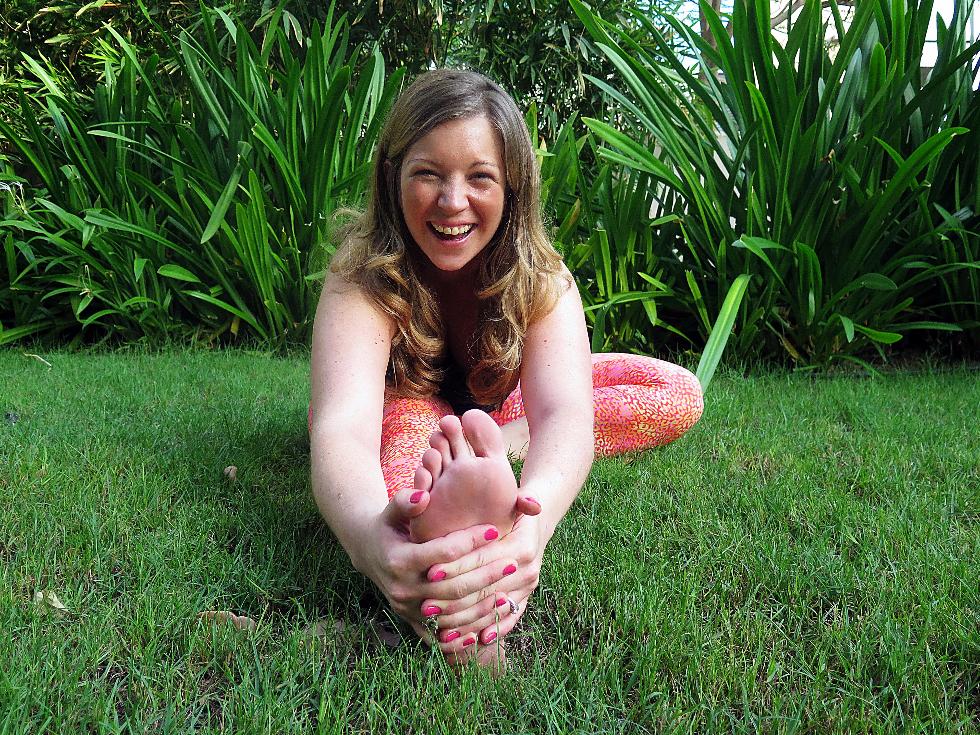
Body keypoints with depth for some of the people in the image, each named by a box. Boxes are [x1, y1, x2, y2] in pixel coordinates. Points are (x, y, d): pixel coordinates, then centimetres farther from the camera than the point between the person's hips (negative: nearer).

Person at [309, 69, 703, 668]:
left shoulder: (540, 276, -28)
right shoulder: (363, 275, -33)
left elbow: (565, 410, -45)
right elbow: (342, 421, -50)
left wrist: (532, 523, -69)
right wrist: (369, 537, -73)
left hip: (498, 405, 3)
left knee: (681, 398, -18)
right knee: (405, 413, -40)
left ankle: (487, 450, -26)